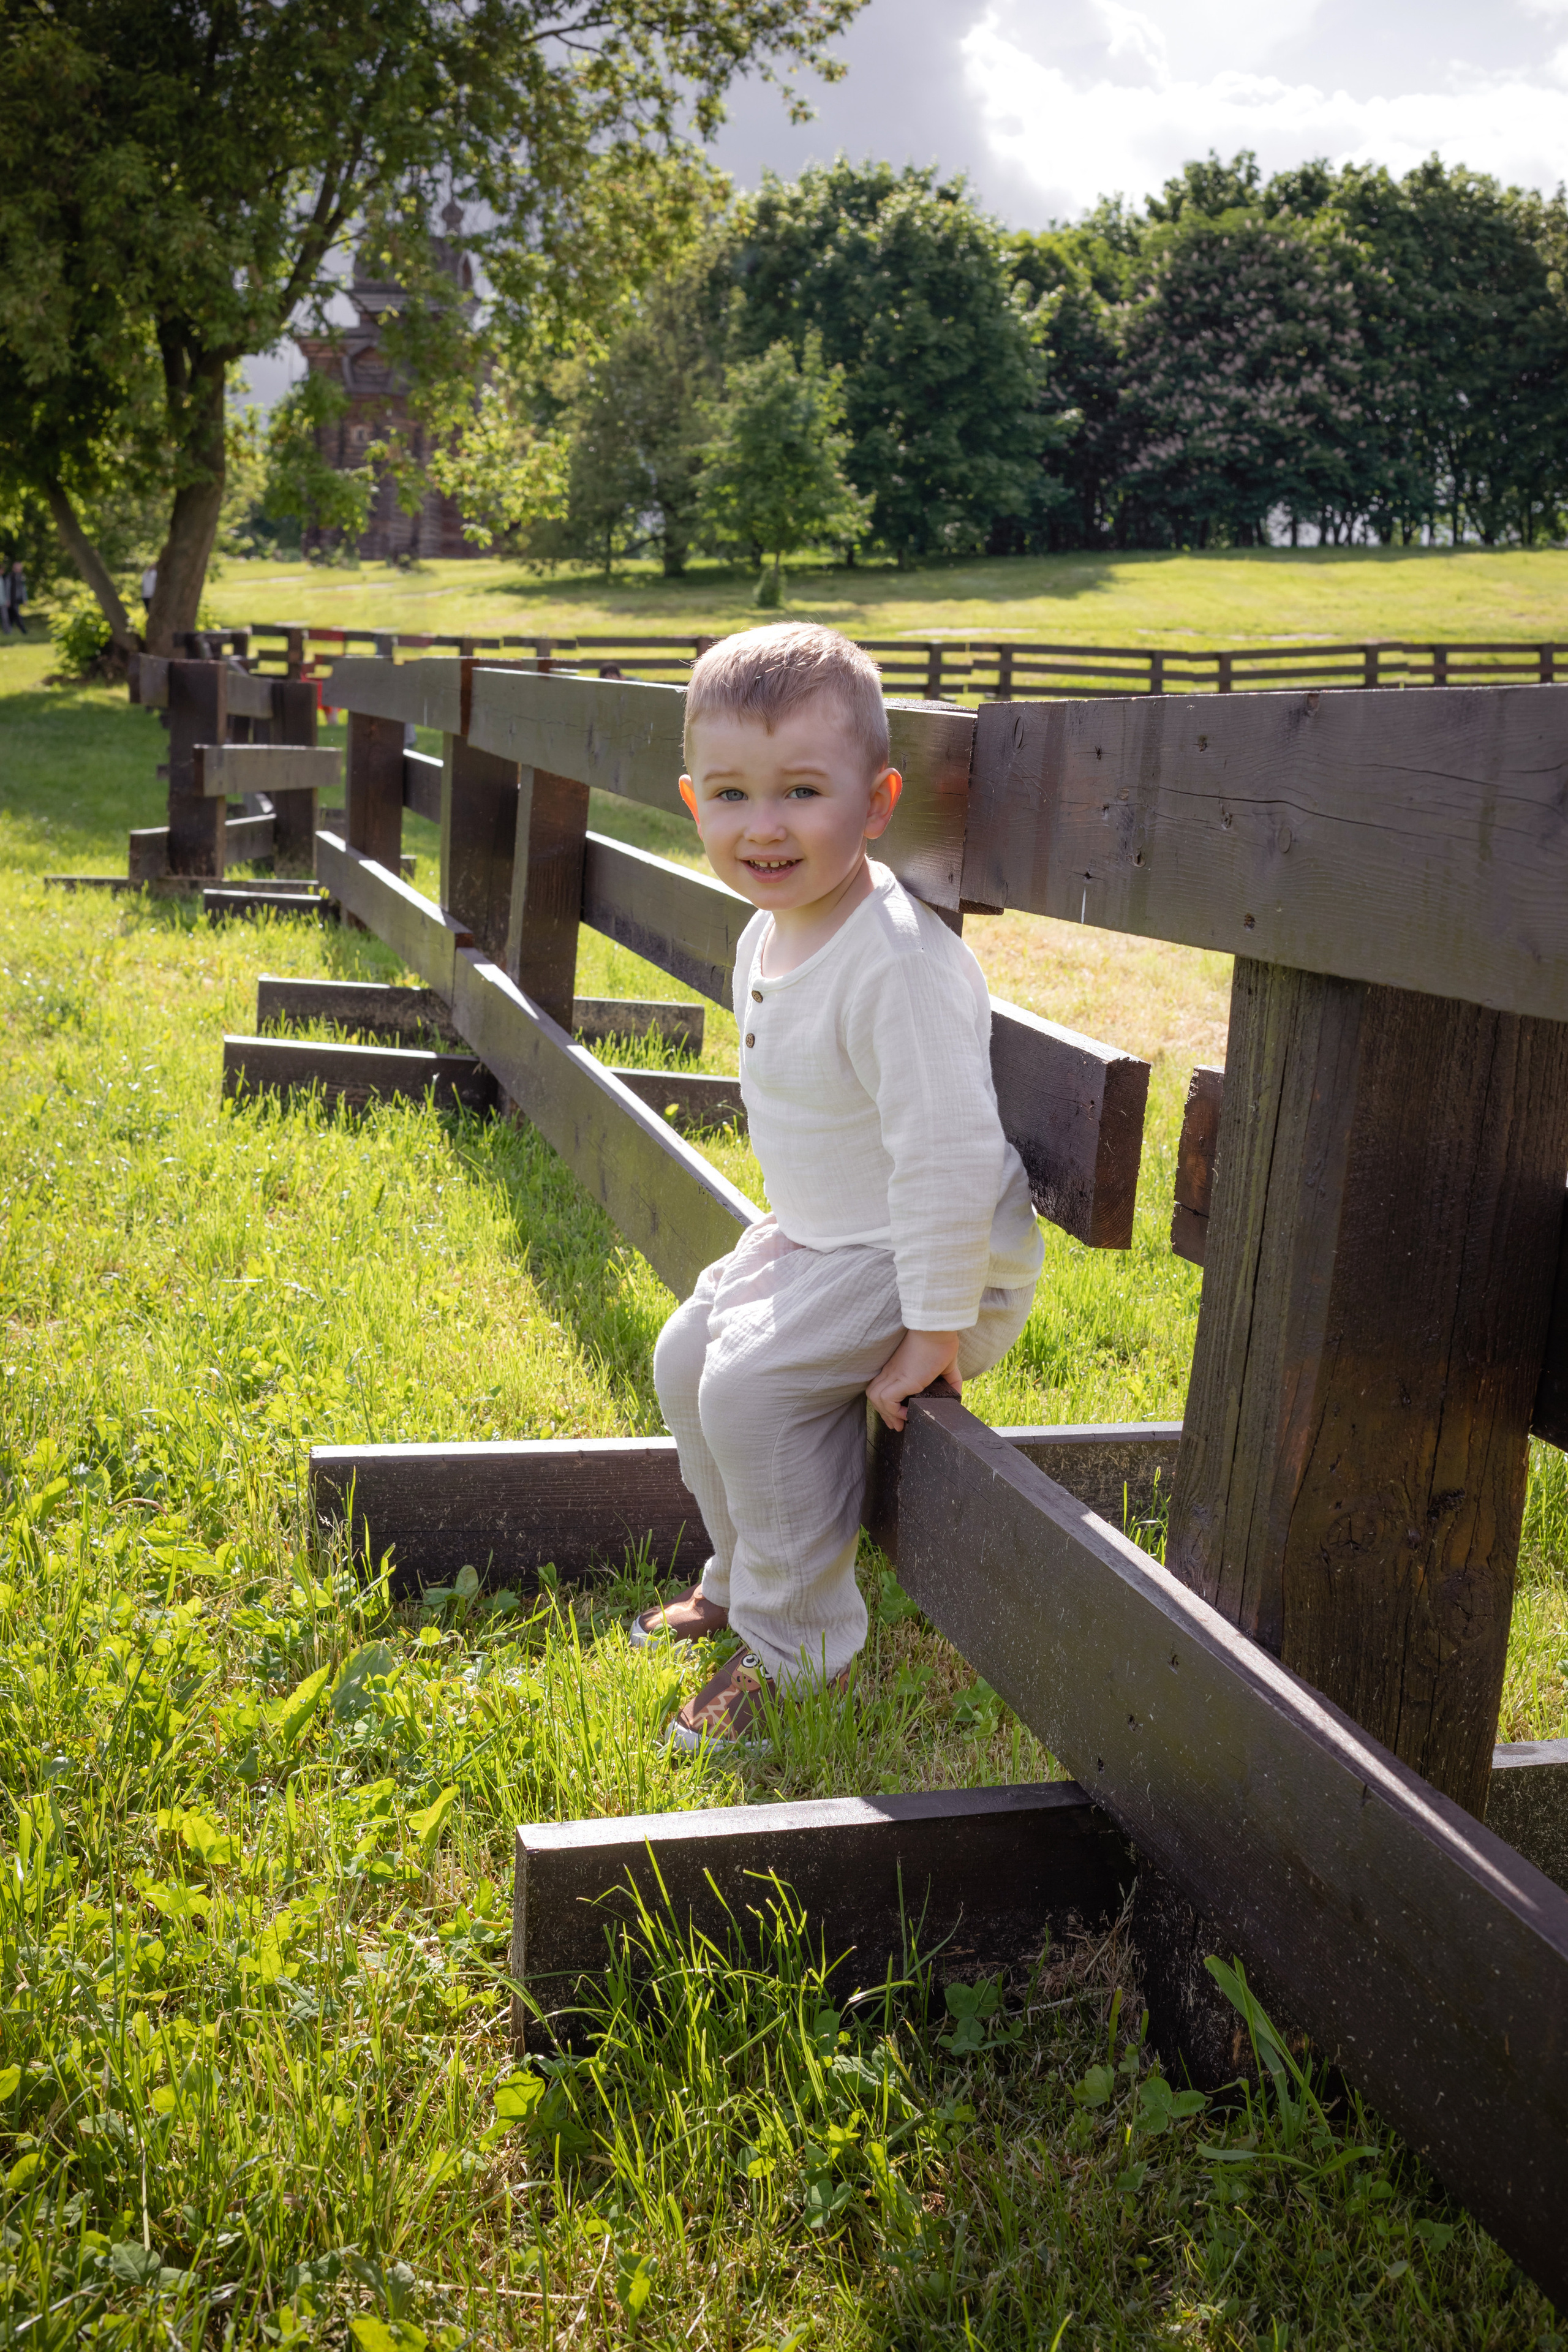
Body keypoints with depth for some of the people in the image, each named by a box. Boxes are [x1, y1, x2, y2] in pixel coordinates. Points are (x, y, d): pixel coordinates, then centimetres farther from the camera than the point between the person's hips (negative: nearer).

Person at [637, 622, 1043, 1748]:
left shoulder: (899, 965, -30)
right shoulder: (767, 940, 0)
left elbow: (948, 1156, -31)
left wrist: (935, 1331, -27)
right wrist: (792, 1230, 20)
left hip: (946, 1256, -10)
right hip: (824, 1236, 10)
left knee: (753, 1381, -20)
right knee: (689, 1351, 11)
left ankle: (796, 1643, -1)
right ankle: (742, 1577, 30)